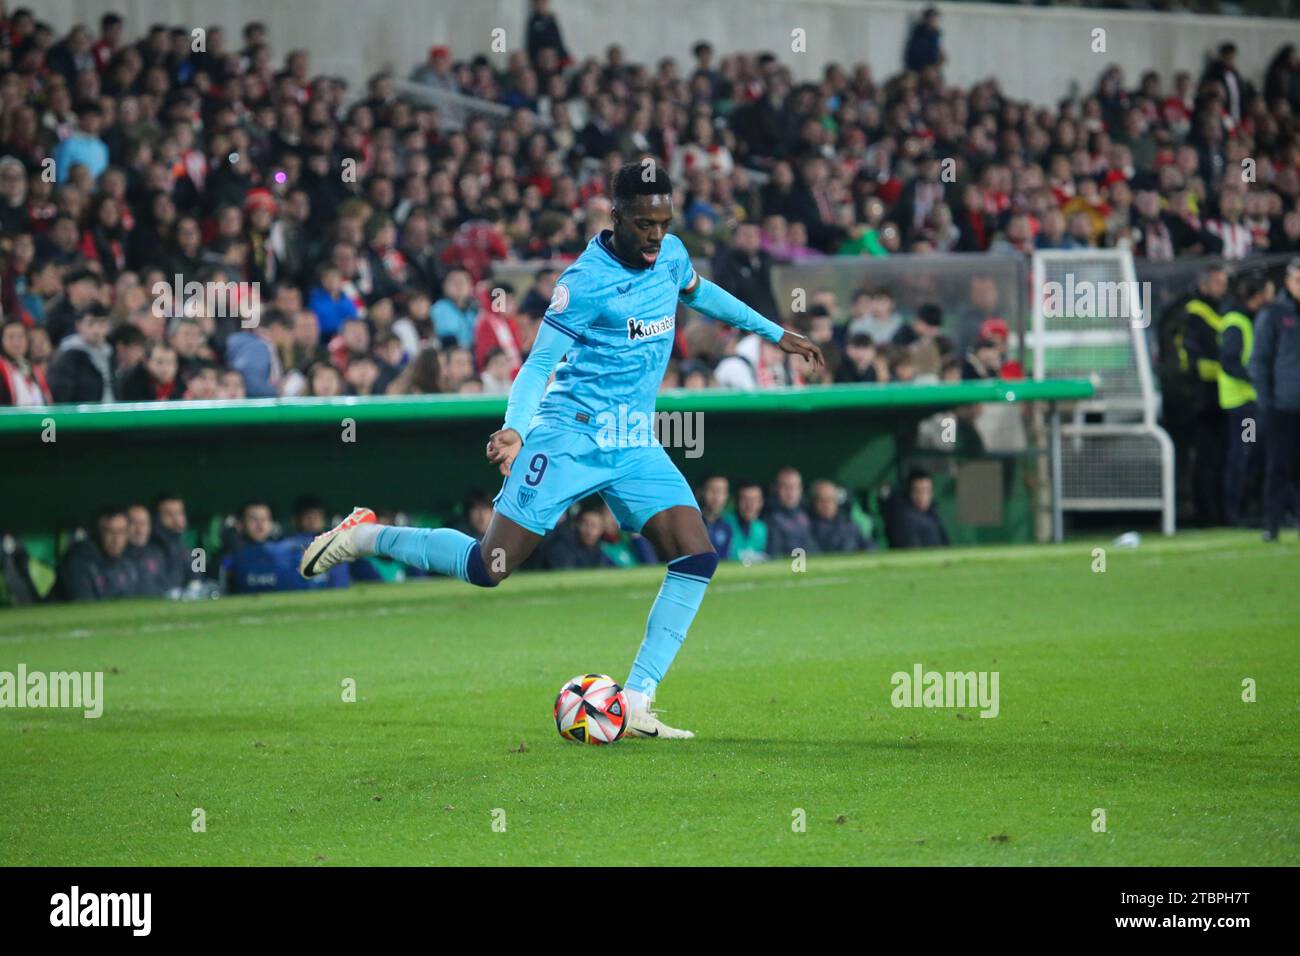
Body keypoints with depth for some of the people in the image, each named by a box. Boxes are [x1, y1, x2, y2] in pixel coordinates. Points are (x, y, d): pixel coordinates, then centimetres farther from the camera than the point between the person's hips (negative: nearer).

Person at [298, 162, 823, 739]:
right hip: (569, 437, -6)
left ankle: (636, 705, -8)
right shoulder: (587, 279, -15)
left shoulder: (670, 256, 6)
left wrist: (773, 332, 36)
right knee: (488, 567, -10)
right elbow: (539, 364, -14)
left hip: (635, 445, 6)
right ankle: (364, 535, 13)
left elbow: (699, 292, 31)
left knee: (697, 556, -12)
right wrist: (515, 428, -31)